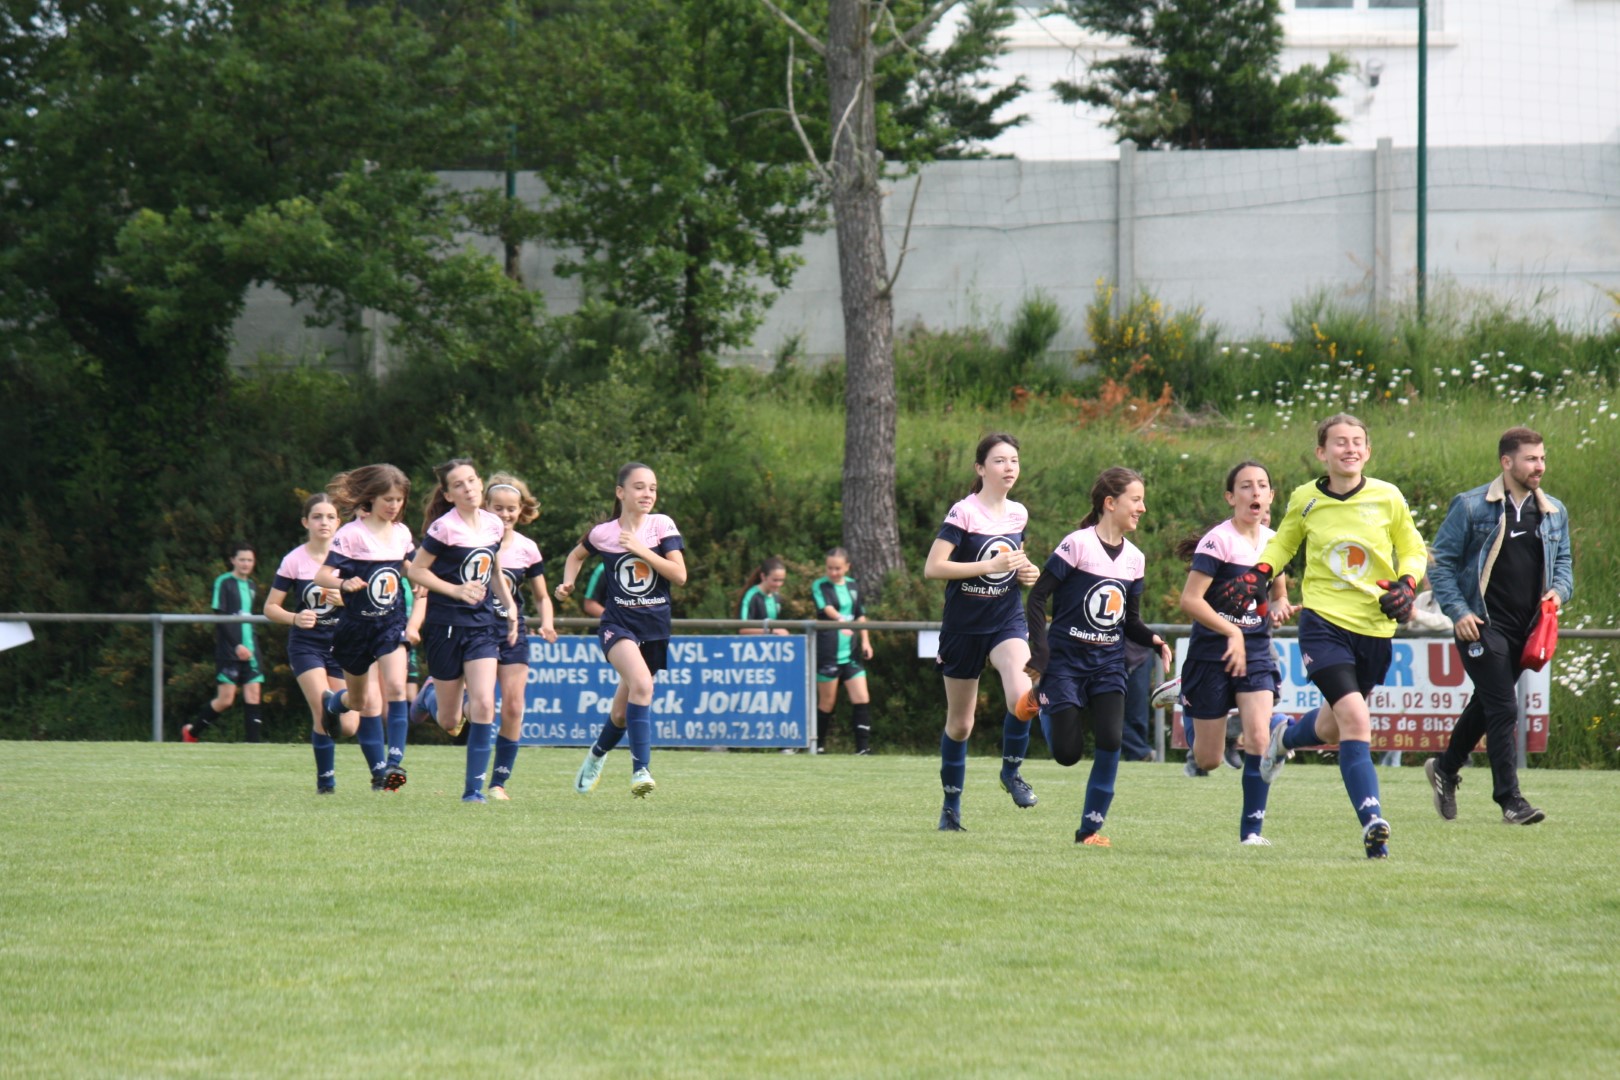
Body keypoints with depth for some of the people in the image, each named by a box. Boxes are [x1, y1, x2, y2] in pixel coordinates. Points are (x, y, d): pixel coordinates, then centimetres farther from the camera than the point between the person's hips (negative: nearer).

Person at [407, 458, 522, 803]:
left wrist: (509, 605, 13)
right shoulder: (444, 528, -13)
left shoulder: (494, 525, 5)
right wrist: (457, 590, -18)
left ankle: (474, 787, -8)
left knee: (484, 704, -15)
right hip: (446, 625, -4)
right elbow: (415, 570, -10)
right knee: (449, 722, 6)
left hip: (483, 623, 4)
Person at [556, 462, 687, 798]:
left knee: (624, 710, 11)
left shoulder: (662, 526, -2)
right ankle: (641, 770, -32)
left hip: (655, 627, 2)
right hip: (618, 623, -2)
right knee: (641, 683, -31)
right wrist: (568, 583, 4)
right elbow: (576, 555, 22)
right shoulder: (603, 533, 0)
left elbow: (680, 575, -9)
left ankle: (597, 754, 43)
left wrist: (641, 550, -16)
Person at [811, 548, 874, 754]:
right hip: (828, 653, -5)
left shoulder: (853, 586, 14)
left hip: (851, 652, 5)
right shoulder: (819, 586, -2)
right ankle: (817, 744, 14)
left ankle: (863, 746, -4)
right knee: (827, 702, 1)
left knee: (862, 698, -5)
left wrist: (865, 641, 12)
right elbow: (826, 608, -19)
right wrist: (840, 619, -37)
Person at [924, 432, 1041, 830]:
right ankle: (951, 805, 24)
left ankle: (1011, 771, -3)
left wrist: (1027, 572, 3)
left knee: (1022, 696, -26)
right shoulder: (963, 513, -11)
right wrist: (989, 566, -24)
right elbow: (933, 568, -19)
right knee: (959, 724, 7)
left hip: (1008, 622, 3)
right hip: (963, 628, -3)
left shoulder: (1019, 514, 6)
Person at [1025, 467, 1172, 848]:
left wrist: (1154, 640, -6)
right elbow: (1037, 596, -10)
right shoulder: (1077, 545, -10)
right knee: (1067, 753, -8)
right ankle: (1045, 705, 29)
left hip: (1108, 663, 4)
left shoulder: (1134, 558, 8)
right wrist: (1039, 651, -17)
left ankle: (1091, 827, -4)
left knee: (1110, 740, -16)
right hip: (1066, 660, -4)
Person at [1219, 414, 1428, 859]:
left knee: (1333, 727, 16)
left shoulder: (1387, 498, -1)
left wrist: (1406, 585, -7)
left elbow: (1413, 551, 12)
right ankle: (1372, 822, -23)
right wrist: (1258, 575, 2)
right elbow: (1283, 542, 20)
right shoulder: (1305, 500, 0)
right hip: (1324, 621, -2)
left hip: (1375, 628, 2)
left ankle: (1287, 737, 52)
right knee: (1355, 718, -21)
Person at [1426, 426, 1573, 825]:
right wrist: (1458, 611, -13)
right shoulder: (1471, 507, -6)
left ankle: (1446, 767, 39)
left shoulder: (1554, 512, 10)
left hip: (1526, 628, 6)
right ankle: (1509, 798, -9)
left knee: (1486, 703, 17)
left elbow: (1563, 560, 21)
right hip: (1482, 625, -6)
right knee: (1502, 708, -12)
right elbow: (1441, 562, -3)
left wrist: (1559, 590, -2)